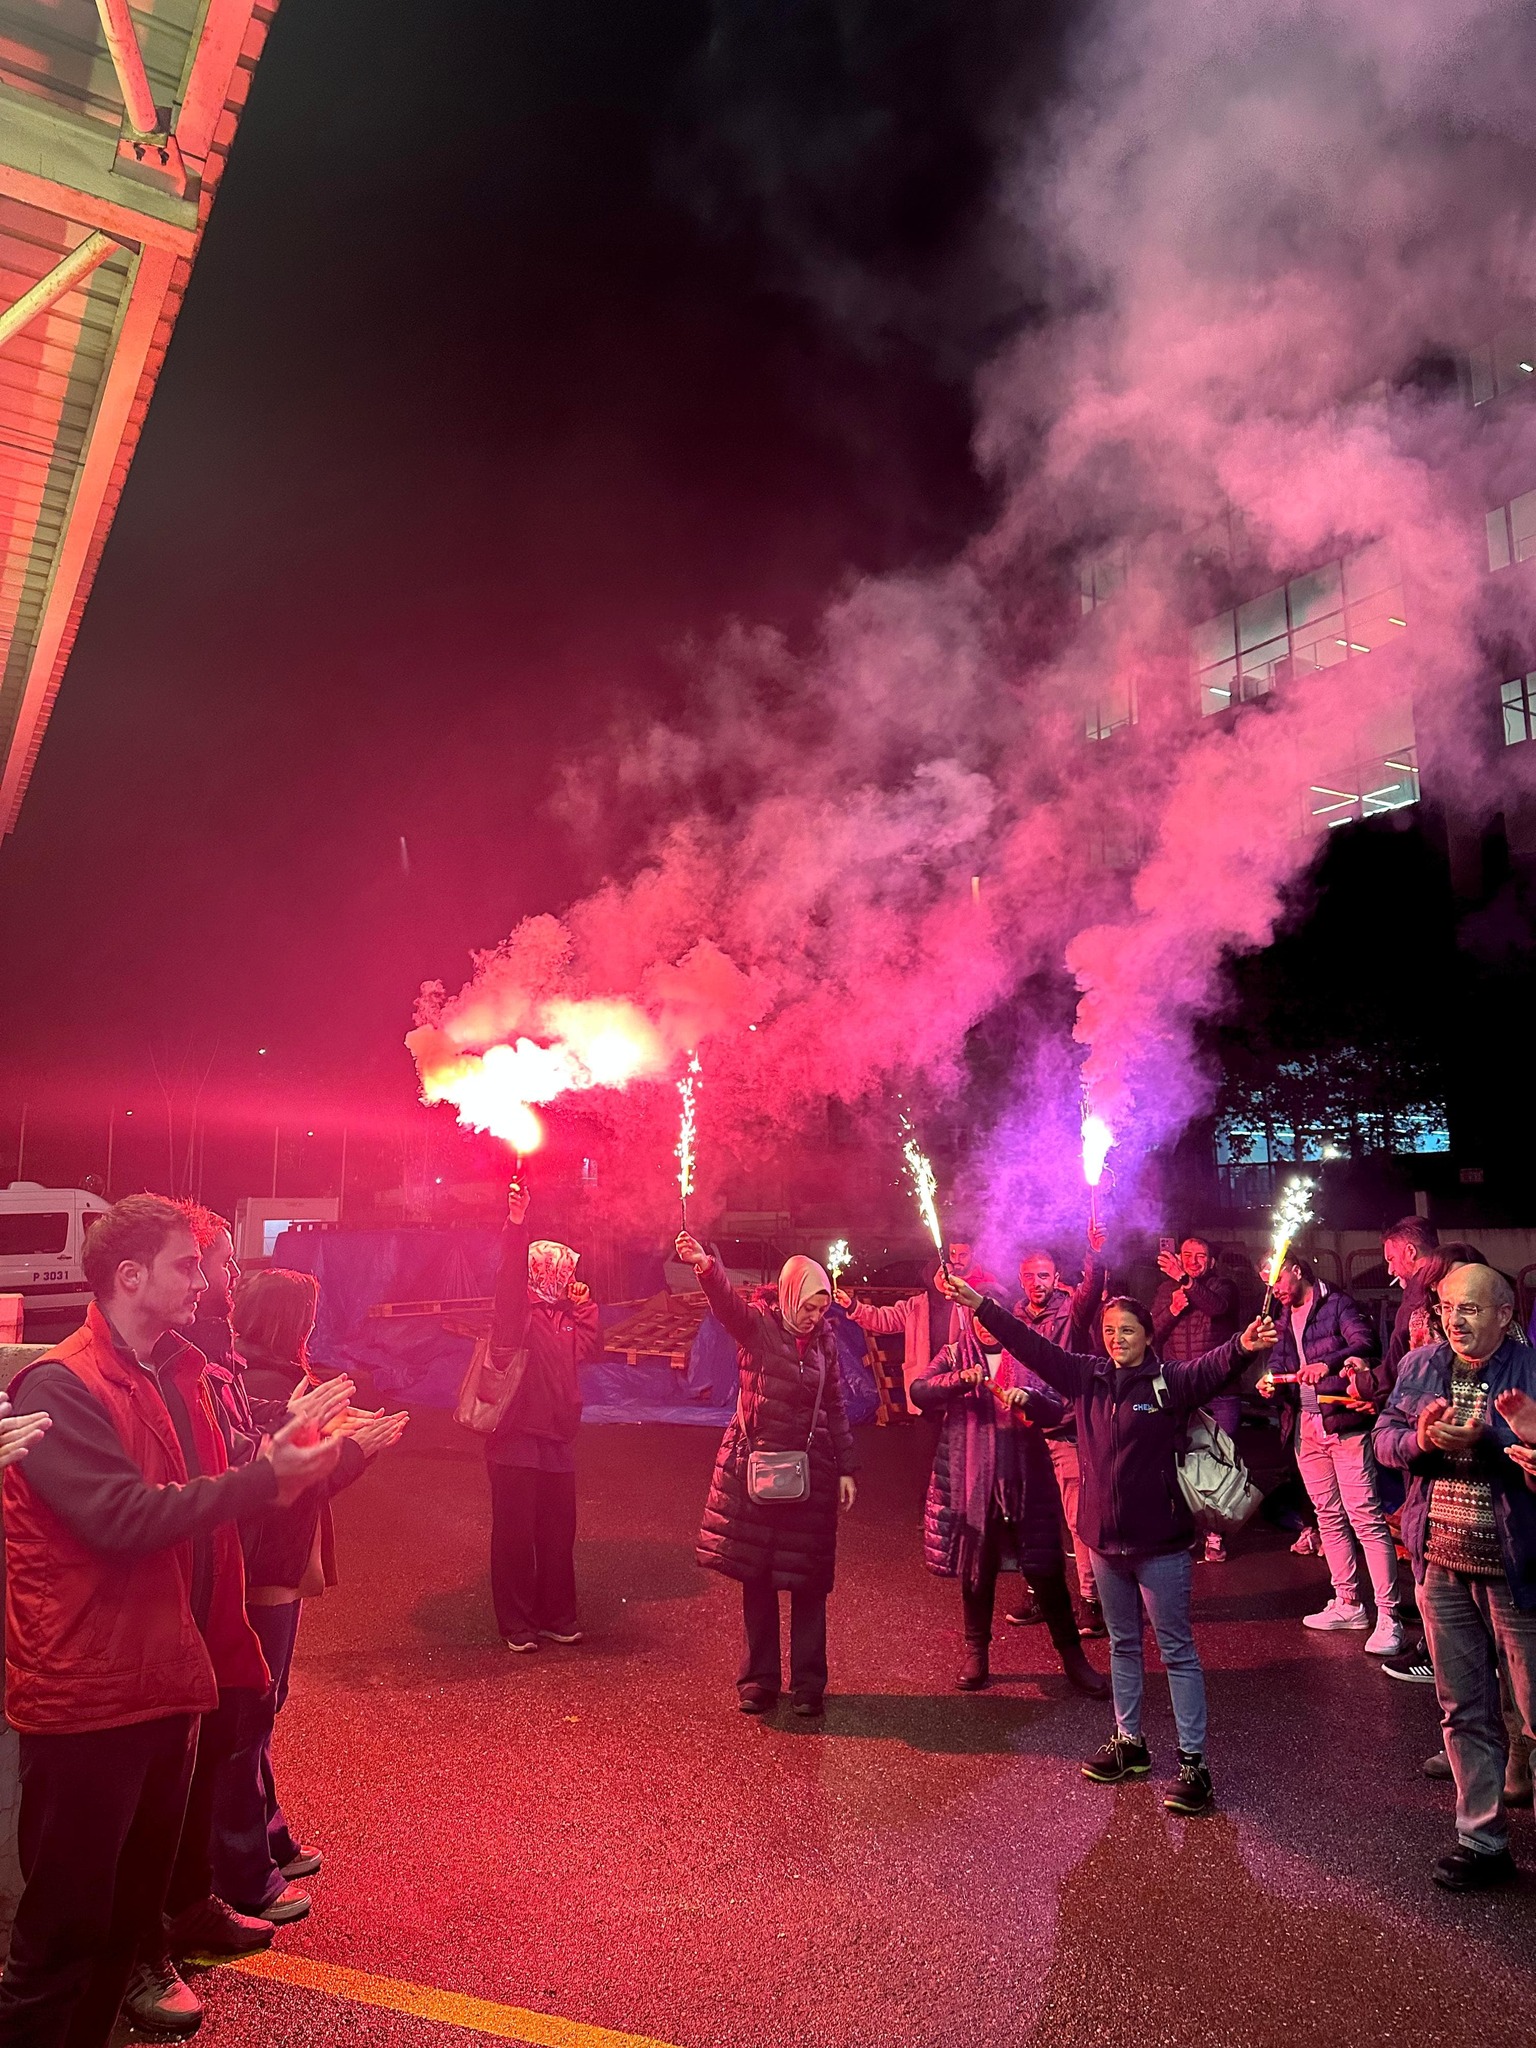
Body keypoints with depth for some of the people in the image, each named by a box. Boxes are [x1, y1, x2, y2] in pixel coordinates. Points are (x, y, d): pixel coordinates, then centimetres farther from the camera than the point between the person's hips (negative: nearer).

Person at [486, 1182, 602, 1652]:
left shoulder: (565, 1316, 17)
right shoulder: (518, 1312, -5)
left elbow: (591, 1343, 12)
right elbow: (510, 1281, -23)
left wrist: (584, 1302, 10)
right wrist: (516, 1227, -38)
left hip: (558, 1439, 7)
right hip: (516, 1437, -6)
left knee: (558, 1532, 12)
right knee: (515, 1533, 2)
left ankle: (556, 1616, 26)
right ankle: (516, 1622, 15)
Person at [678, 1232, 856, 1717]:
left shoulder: (823, 1341, 5)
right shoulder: (757, 1326, -6)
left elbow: (835, 1408, 12)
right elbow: (726, 1301, -28)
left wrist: (845, 1469, 9)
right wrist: (704, 1265, -48)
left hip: (810, 1471, 2)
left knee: (808, 1580, 6)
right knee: (756, 1577, 7)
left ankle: (807, 1683, 18)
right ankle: (760, 1679, 20)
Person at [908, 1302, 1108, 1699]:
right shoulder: (954, 1356, 5)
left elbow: (1056, 1410, -1)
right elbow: (919, 1391, -10)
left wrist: (1029, 1398, -22)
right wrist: (959, 1380, -28)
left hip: (1024, 1479, 0)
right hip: (971, 1480, 0)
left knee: (1046, 1569, 2)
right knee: (975, 1568, 10)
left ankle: (1071, 1655, 17)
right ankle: (976, 1651, 27)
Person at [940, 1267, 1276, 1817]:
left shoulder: (1168, 1380, -13)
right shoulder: (1087, 1375, 0)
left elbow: (1210, 1368, -32)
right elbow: (1031, 1345, 1)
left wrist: (1244, 1346, -53)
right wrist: (980, 1306, -3)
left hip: (1160, 1539, -5)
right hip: (1104, 1535, 5)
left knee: (1176, 1649, 5)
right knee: (1122, 1643, 20)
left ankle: (1193, 1762, 15)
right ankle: (1129, 1742, 35)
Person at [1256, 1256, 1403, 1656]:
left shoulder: (1337, 1304, -5)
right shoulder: (1285, 1319, 17)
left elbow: (1365, 1342, -20)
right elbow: (1279, 1361, 17)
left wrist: (1328, 1363, -36)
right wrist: (1270, 1382, -5)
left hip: (1344, 1422, -8)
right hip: (1305, 1427, 8)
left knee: (1365, 1517, -9)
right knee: (1328, 1516, 13)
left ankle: (1388, 1618, -6)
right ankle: (1348, 1604, 23)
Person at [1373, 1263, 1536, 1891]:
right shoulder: (1420, 1366, 5)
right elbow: (1384, 1437, 6)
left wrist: (1486, 1437, -30)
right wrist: (1423, 1438, -13)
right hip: (1441, 1563, 5)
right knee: (1464, 1712, 15)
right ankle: (1482, 1840, 29)